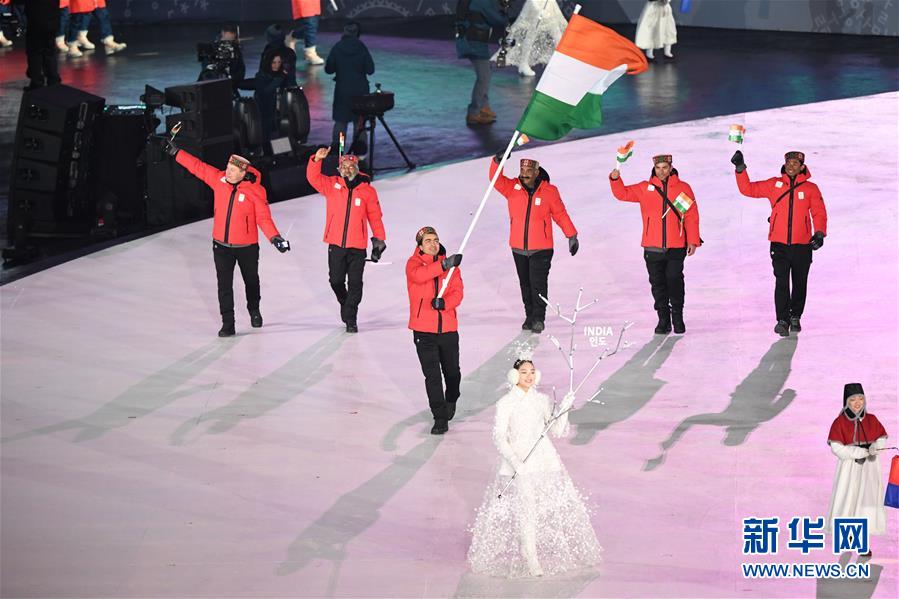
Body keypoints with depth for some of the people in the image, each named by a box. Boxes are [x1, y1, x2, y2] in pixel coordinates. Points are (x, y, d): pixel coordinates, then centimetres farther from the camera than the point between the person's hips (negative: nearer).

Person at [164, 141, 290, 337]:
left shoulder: (255, 190, -19)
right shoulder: (219, 179, -7)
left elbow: (264, 217, -20)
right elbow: (197, 166, 2)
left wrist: (274, 237, -34)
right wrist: (175, 152, 5)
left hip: (247, 246, -2)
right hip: (221, 245, 2)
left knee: (251, 281, 18)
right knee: (224, 284, -1)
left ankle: (254, 311, 43)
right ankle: (228, 323, 5)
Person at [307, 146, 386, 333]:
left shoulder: (367, 190, 0)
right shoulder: (331, 185, 4)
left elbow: (375, 218, 4)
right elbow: (313, 177, -8)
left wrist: (379, 242, 4)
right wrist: (317, 159, -24)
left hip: (357, 246, -1)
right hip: (336, 244, 2)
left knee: (355, 283, 1)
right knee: (336, 280, 11)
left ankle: (350, 318, 9)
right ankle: (345, 302, 39)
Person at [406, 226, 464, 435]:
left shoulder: (451, 265, 6)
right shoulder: (413, 263, -1)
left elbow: (458, 292, -3)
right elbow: (419, 275, -25)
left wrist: (444, 303, -24)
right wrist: (444, 264, -36)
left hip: (448, 328, 3)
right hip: (424, 330, -3)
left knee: (452, 371, 15)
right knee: (432, 375, -5)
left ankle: (451, 400, 45)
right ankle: (440, 418, 1)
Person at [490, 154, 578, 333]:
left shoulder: (549, 191, -6)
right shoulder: (512, 187, -1)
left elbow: (560, 214, 2)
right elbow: (496, 179, -15)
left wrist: (572, 235, 3)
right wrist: (497, 161, -33)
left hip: (541, 249, -3)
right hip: (518, 248, 3)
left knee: (538, 282, -6)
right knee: (525, 283, 12)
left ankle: (539, 318, 4)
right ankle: (530, 316, 23)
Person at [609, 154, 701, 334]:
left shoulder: (683, 188, 4)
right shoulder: (645, 188, 8)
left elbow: (692, 216, 2)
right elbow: (623, 194, 6)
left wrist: (693, 241, -3)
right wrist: (615, 179, -14)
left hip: (676, 247, -2)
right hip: (652, 247, 2)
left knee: (674, 280, -5)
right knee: (658, 284, 7)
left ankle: (678, 317, 10)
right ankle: (663, 319, 16)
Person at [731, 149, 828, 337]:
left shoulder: (810, 188, 3)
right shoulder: (774, 184, 6)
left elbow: (819, 213, 2)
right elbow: (748, 189, 7)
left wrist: (819, 233, -12)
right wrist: (740, 169, -3)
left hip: (802, 245, 0)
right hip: (779, 244, 0)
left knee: (800, 283, 11)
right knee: (781, 283, -8)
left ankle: (795, 317, 27)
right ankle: (782, 320, -5)